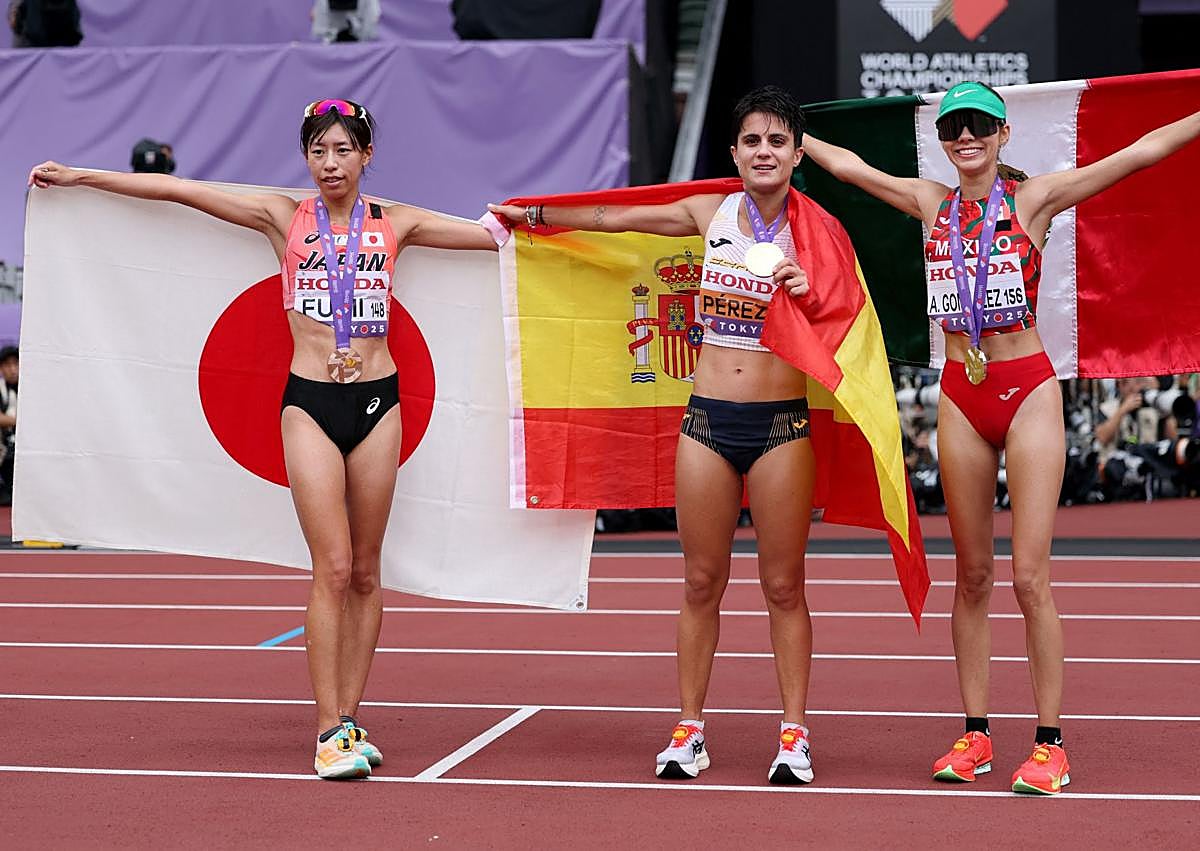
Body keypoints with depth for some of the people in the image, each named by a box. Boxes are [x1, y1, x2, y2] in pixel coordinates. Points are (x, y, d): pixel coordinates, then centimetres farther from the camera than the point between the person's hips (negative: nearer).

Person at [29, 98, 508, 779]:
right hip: (310, 401, -2)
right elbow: (177, 189, 4)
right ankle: (331, 731, -7)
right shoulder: (284, 218, 5)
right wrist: (78, 176, 5)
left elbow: (496, 233, 11)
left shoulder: (395, 224, 8)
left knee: (365, 571, 4)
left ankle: (351, 718, 13)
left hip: (376, 399, 2)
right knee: (332, 567, -10)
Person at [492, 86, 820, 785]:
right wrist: (530, 215, 27)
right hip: (709, 418, 2)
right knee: (702, 582, 6)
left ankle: (795, 735, 9)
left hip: (782, 424, -2)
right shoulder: (710, 213, 5)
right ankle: (690, 730, 14)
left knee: (784, 584, 2)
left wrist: (809, 292, -21)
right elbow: (612, 218, 18)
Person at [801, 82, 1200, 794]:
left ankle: (1051, 744, -1)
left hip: (1028, 391, -4)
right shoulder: (932, 203, 8)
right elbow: (845, 164, 19)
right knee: (972, 575, 8)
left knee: (1030, 576, -7)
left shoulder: (1034, 198, -3)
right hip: (961, 396, 4)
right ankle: (976, 734, 16)